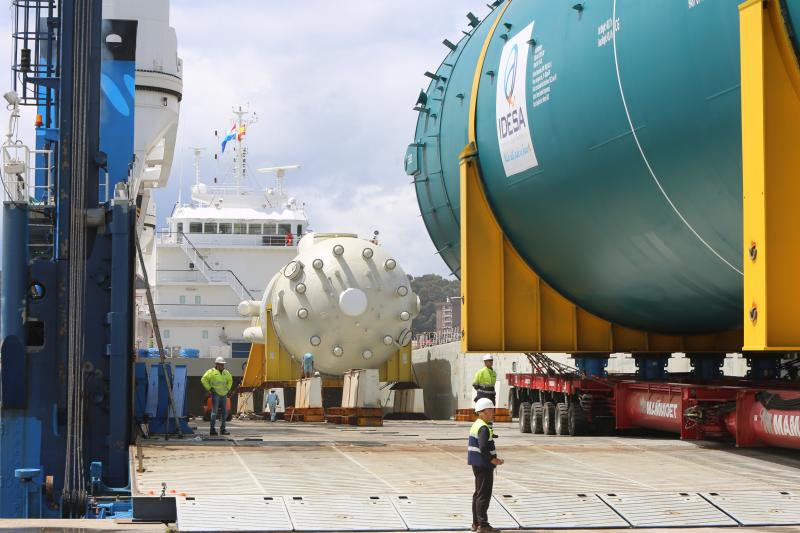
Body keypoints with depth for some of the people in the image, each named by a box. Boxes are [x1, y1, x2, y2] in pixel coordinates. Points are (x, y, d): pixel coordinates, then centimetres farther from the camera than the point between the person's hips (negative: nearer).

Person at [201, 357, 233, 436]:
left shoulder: (226, 373, 15)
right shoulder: (211, 372, -5)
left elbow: (230, 380, 32)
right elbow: (203, 380, -9)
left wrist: (228, 389, 20)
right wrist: (209, 388, -10)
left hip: (224, 394, 7)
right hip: (216, 394, -7)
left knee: (225, 412, 8)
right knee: (214, 411, -10)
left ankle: (223, 429, 17)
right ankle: (213, 429, -9)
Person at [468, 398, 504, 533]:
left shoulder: (476, 425, 15)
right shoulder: (484, 428, -18)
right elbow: (484, 448, -27)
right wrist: (494, 461, -17)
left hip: (477, 465, 11)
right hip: (484, 466, -11)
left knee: (478, 493, 16)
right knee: (484, 494, -7)